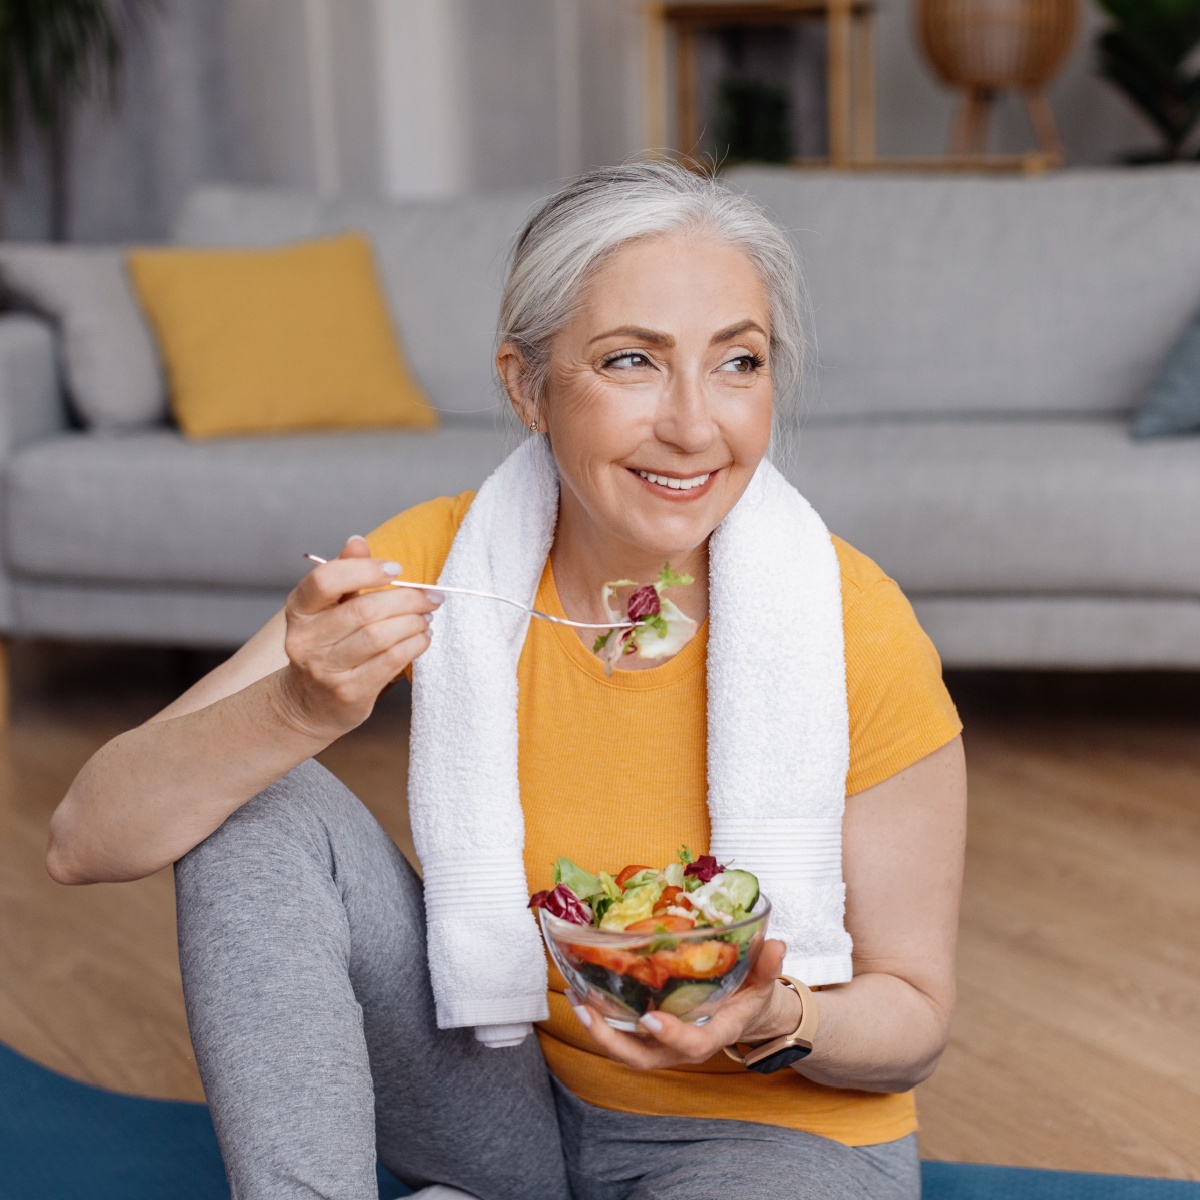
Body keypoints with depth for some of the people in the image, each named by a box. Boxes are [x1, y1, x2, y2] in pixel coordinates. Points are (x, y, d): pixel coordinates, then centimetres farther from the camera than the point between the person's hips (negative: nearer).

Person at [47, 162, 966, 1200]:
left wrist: (769, 1020, -32)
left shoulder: (858, 635, -23)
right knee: (259, 804, -16)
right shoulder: (439, 560, -16)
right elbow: (87, 841, -20)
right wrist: (299, 709, -38)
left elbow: (914, 1018, -10)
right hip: (511, 1102, 3)